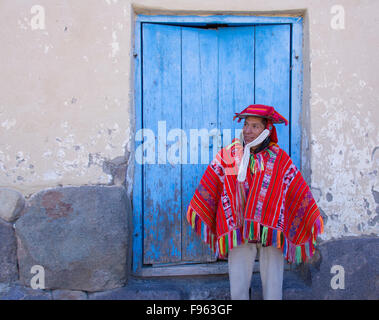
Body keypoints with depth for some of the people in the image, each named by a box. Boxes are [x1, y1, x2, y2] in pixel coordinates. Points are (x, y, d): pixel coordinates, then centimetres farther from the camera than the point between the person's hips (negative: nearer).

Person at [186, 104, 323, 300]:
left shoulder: (280, 159, 4)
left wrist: (312, 224, 10)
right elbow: (207, 189, 12)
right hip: (238, 232, 0)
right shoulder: (227, 156, 4)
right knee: (238, 290, 5)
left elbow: (300, 194, 9)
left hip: (272, 233, 0)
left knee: (273, 290, 6)